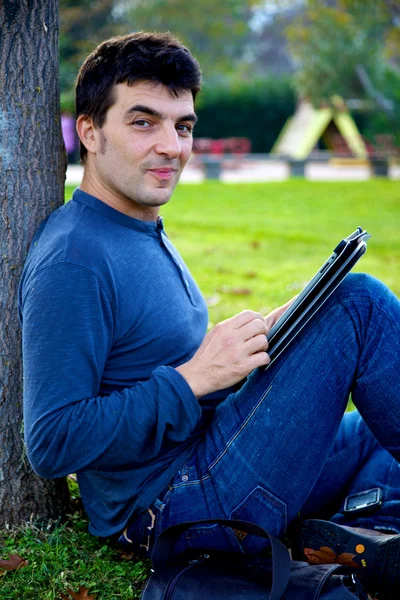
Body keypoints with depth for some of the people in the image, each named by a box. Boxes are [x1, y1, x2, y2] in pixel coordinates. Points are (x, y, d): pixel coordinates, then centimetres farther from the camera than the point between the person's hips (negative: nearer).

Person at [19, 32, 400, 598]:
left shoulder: (144, 233, 14)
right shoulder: (71, 260, -18)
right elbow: (52, 445, -21)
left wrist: (257, 339, 4)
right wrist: (192, 378, -22)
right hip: (170, 504, -10)